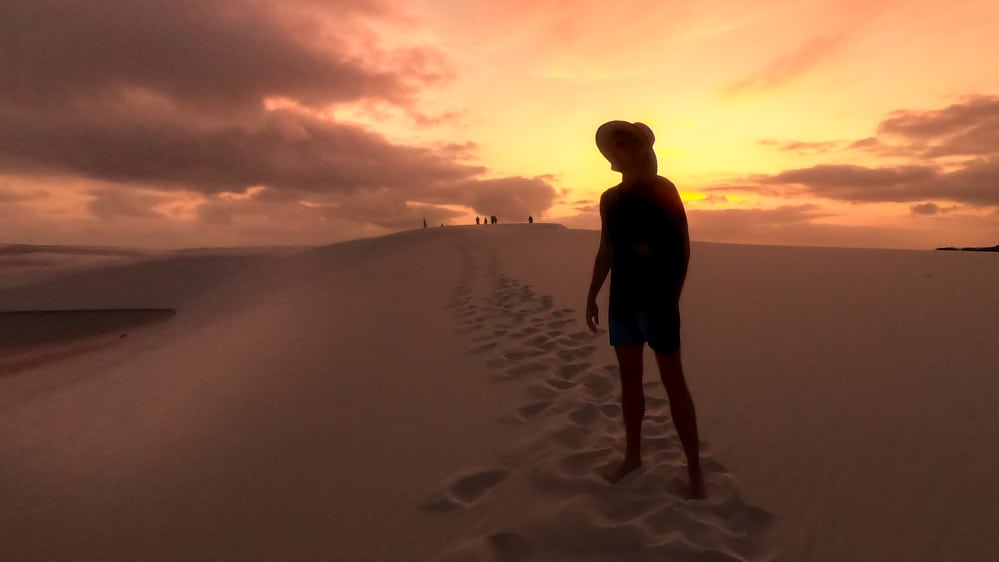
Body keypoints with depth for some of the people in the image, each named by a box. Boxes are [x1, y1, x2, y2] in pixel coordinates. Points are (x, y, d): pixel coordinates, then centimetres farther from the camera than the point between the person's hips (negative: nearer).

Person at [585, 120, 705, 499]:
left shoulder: (663, 191, -6)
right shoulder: (610, 199, 10)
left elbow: (682, 247, -6)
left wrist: (673, 297, -12)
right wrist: (592, 296, 11)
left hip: (657, 298, -5)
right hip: (622, 298, 6)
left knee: (672, 382, 0)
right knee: (629, 378, 12)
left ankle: (694, 468, 15)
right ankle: (632, 456, 27)